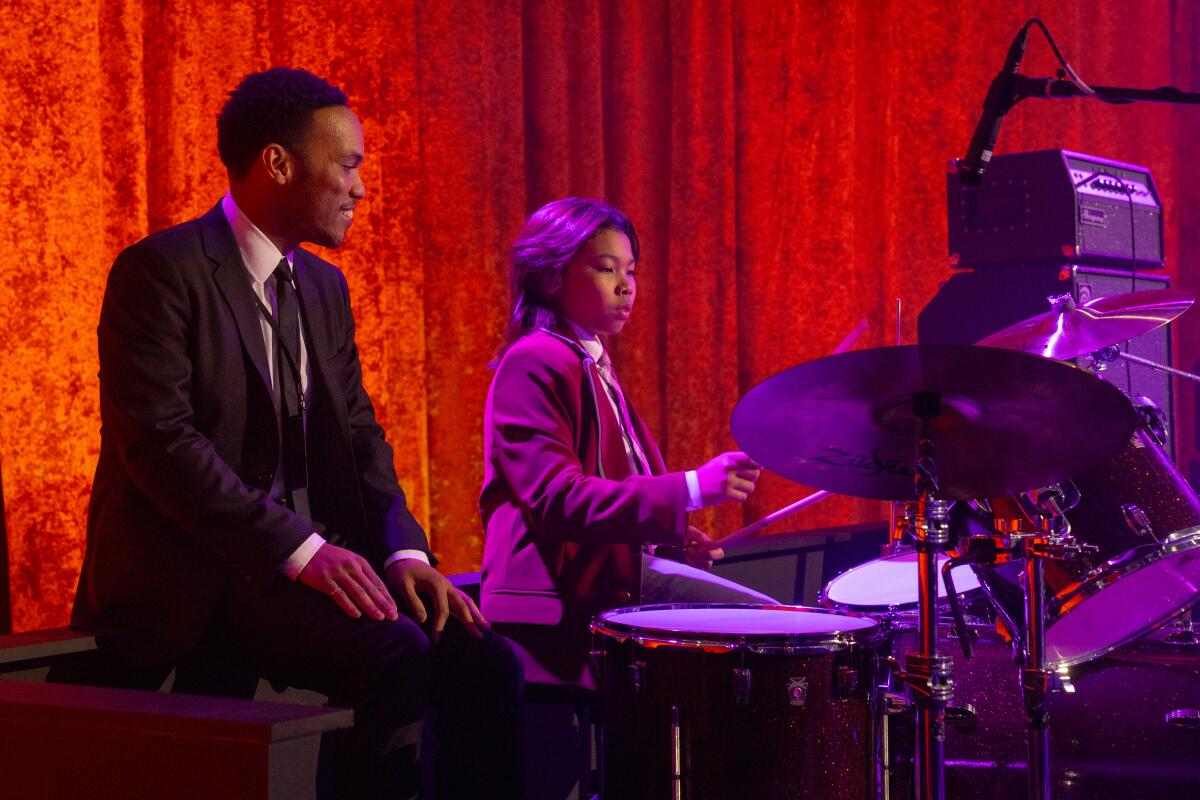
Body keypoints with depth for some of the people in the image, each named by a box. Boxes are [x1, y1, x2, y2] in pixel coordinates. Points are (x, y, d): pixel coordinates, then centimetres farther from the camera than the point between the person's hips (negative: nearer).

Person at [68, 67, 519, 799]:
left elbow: (360, 437, 14)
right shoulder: (161, 271, -9)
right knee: (397, 660, -28)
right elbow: (160, 442, -18)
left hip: (312, 561, 8)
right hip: (195, 576, -7)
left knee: (482, 662, -12)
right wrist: (299, 548, -25)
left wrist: (405, 551, -5)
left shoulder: (324, 287, 17)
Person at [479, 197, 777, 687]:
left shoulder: (592, 365, 21)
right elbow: (557, 500, -23)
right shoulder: (535, 364, -11)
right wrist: (690, 489, -29)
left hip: (614, 582, 10)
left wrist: (669, 534, 8)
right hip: (559, 606, -10)